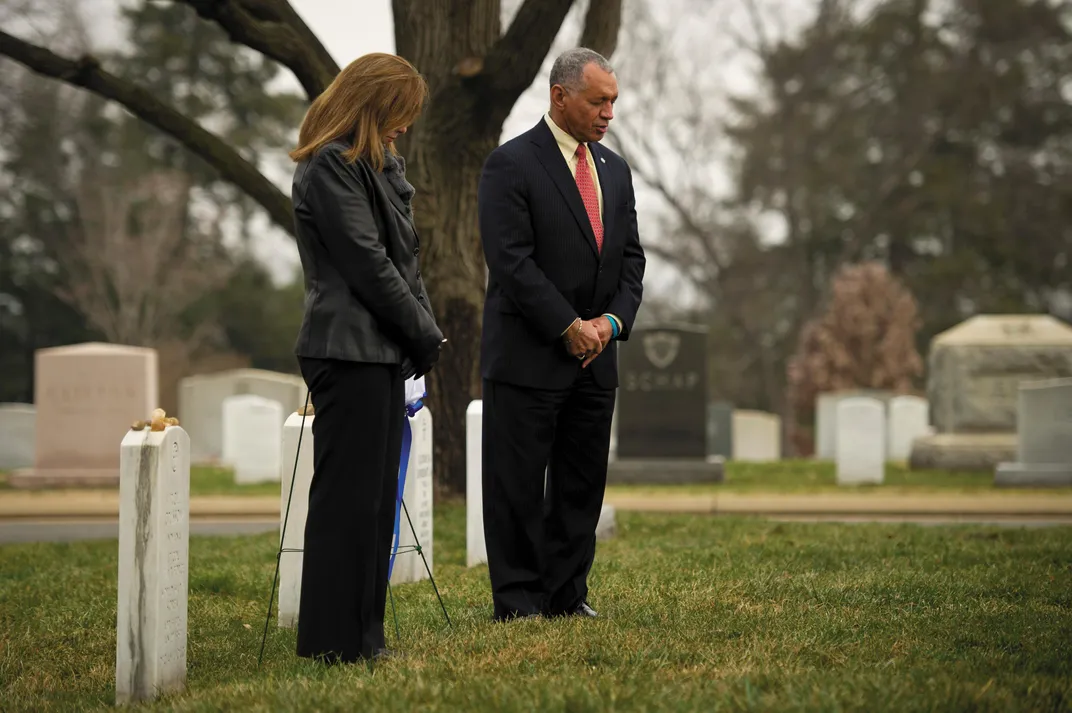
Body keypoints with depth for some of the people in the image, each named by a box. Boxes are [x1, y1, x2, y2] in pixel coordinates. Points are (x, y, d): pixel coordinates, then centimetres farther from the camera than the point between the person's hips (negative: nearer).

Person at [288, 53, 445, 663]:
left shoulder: (379, 163, 19)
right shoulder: (330, 166, -11)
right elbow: (367, 264, -15)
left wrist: (422, 330, 3)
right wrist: (426, 335, -8)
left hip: (382, 352, 10)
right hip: (350, 352, -10)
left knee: (376, 497, 11)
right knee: (347, 495, -6)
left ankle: (363, 633, 17)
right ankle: (334, 641, -1)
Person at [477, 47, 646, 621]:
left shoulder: (614, 170, 14)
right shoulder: (511, 164, -8)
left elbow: (630, 259, 14)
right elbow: (511, 261, -15)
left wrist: (611, 322, -3)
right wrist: (568, 327, -15)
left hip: (595, 357, 7)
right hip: (527, 355, -7)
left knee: (582, 484, 8)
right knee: (517, 487, -2)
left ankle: (566, 596, 16)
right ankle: (516, 604, 4)